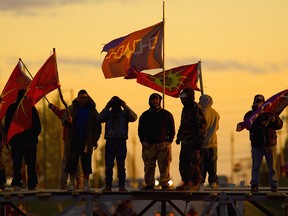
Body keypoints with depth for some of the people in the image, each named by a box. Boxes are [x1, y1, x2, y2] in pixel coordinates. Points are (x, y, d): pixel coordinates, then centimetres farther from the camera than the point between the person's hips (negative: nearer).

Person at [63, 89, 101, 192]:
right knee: (71, 162, -2)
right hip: (74, 141, 0)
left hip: (87, 142, 0)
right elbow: (64, 120, 2)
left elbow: (97, 127, 5)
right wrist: (67, 121, -22)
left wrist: (95, 140, -1)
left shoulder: (92, 110, 4)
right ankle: (72, 184, 5)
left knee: (86, 163, 2)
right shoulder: (71, 109, 4)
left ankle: (86, 184, 10)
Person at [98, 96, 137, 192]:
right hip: (110, 141, 1)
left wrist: (125, 107, -11)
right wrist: (107, 107, -8)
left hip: (121, 142, -1)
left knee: (121, 165, 0)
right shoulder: (108, 113, 13)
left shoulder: (125, 113, 10)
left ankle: (122, 186, 2)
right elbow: (99, 118, -5)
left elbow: (134, 117, -9)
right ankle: (108, 185, 3)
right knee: (108, 165, 0)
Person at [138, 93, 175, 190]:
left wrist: (169, 141, 1)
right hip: (148, 145, 1)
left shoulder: (166, 114, 9)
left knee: (164, 166, -6)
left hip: (163, 144, -1)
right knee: (148, 167, -1)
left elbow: (172, 129, 11)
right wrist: (143, 141, 5)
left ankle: (165, 183, -1)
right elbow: (140, 130, 18)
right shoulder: (145, 115, 13)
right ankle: (149, 184, 2)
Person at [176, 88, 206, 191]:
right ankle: (186, 182, 17)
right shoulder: (185, 109, 20)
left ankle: (195, 184, -6)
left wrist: (200, 139, -21)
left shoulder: (196, 109, -10)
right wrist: (179, 137, 24)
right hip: (185, 141, 10)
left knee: (194, 163, -9)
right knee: (183, 163, 11)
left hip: (194, 142, -10)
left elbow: (202, 125, -16)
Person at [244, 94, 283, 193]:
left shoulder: (270, 113, 5)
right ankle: (254, 185, 5)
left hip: (270, 144, 0)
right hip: (256, 145, 0)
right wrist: (260, 124, -31)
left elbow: (279, 125, -1)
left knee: (272, 167, 1)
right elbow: (249, 125, -16)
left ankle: (274, 185, 5)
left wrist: (275, 120, -24)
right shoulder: (250, 115, 3)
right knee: (255, 167, 1)